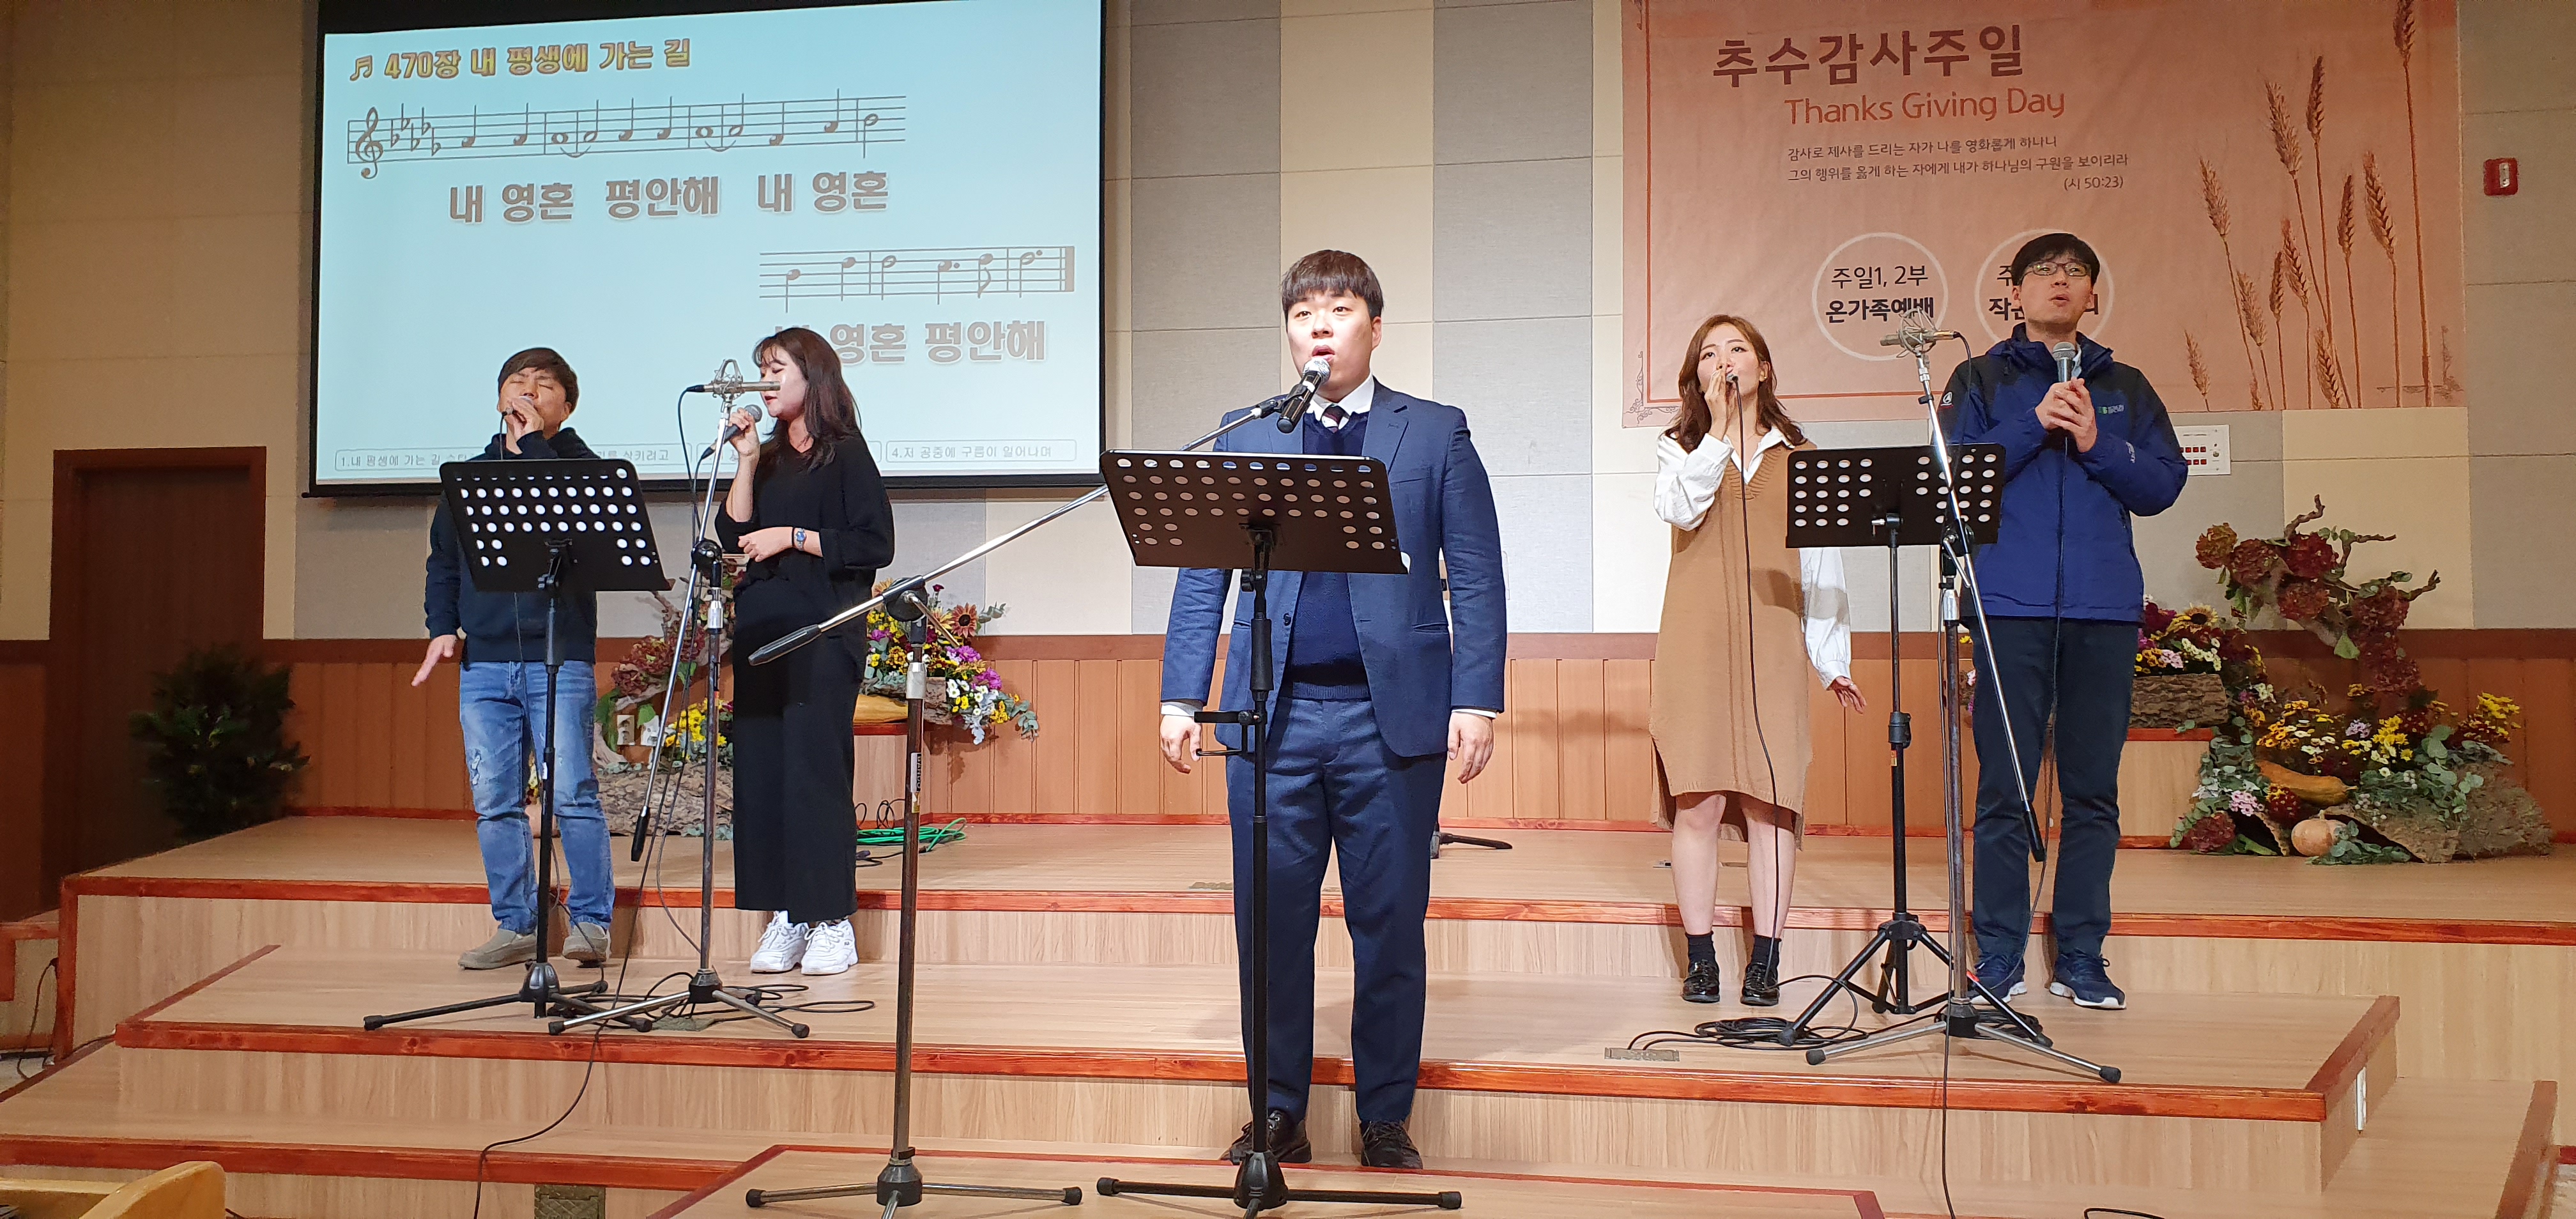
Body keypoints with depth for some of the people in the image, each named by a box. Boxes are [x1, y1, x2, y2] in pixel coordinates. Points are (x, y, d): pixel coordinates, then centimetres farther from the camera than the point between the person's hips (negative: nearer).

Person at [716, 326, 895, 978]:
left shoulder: (845, 453, 0)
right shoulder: (769, 458, 18)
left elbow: (875, 545, -8)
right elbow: (733, 534, 7)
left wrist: (793, 538, -11)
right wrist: (747, 461, 1)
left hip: (822, 633, -6)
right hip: (761, 630, 6)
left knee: (815, 768, -8)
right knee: (760, 770, 3)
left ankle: (832, 922, -2)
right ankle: (783, 918, 8)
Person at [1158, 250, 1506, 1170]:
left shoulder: (1436, 436, 7)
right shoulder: (1244, 441, 12)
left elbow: (1476, 582, 3)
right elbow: (1201, 577, 10)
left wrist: (1477, 700, -7)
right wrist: (1181, 694, 1)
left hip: (1391, 716, -1)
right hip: (1275, 715, 2)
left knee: (1389, 924, 4)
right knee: (1270, 922, 3)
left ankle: (1386, 1119, 16)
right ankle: (1278, 1116, 16)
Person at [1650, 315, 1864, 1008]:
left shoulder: (1801, 457, 15)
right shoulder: (1679, 449, 13)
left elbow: (1822, 564, 12)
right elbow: (1682, 508, -11)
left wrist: (1833, 659, 6)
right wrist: (1719, 427, -8)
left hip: (1773, 646, 1)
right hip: (1697, 645, 0)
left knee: (1771, 801, -3)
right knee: (1700, 802, -3)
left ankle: (1765, 962, 3)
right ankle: (1701, 959, 4)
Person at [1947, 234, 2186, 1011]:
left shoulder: (2124, 388, 17)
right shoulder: (1982, 380, 12)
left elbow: (2163, 486, 7)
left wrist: (2096, 444, -8)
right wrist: (2035, 426, -12)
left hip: (2104, 606, 2)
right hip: (2011, 605, -2)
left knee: (2093, 791, 3)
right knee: (2005, 789, -4)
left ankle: (2082, 959, 9)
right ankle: (1998, 960, 1)